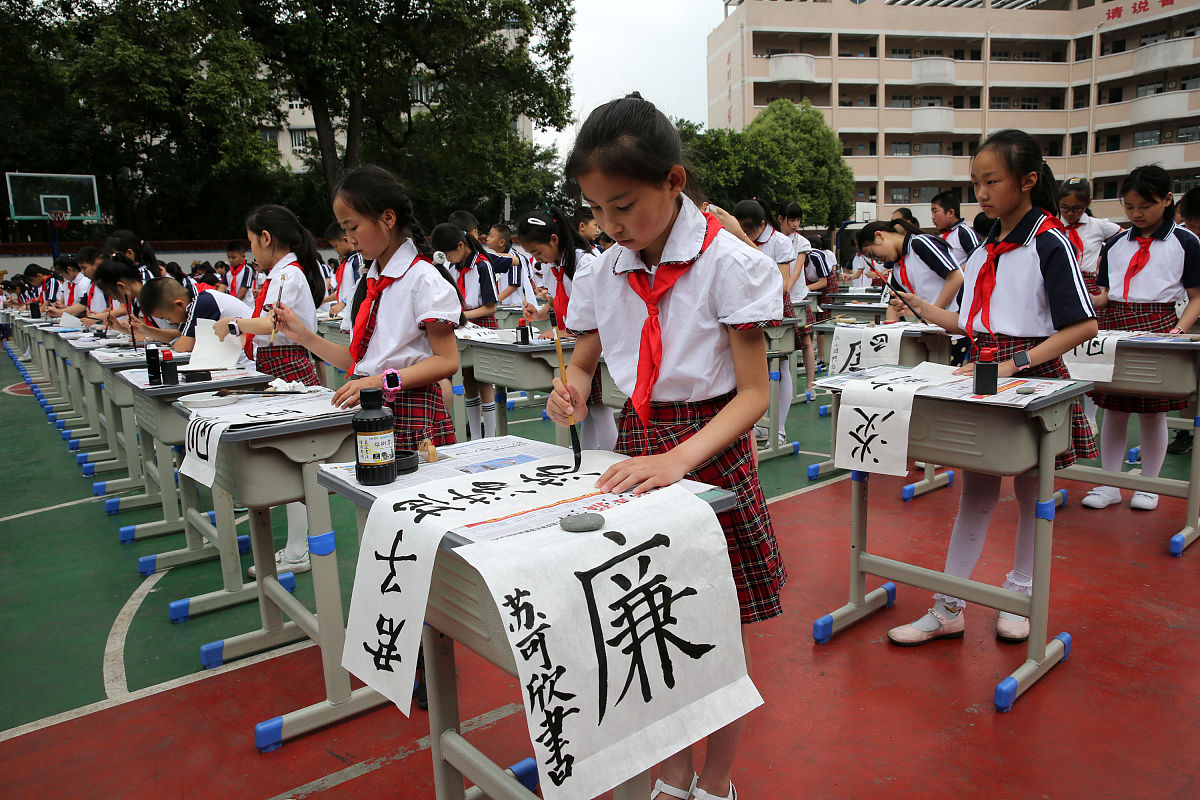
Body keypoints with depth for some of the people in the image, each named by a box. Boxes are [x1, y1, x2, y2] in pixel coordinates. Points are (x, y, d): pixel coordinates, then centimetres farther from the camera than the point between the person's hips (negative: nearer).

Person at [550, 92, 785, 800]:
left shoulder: (730, 264, -13)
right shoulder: (603, 273, 1)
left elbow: (754, 394, -14)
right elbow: (585, 359, 16)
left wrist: (679, 459, -28)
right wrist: (573, 387, -8)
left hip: (712, 452, -4)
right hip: (639, 448, 4)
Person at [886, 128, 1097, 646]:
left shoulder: (1050, 244, -9)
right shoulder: (986, 247, 12)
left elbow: (1083, 326, -15)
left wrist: (1013, 364, -22)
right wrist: (921, 309, 3)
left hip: (1031, 377, -6)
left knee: (1031, 490, 10)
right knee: (976, 491, 8)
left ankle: (1021, 596, 28)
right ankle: (949, 609, 12)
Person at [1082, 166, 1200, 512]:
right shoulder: (1115, 245, 11)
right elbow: (1104, 296, 9)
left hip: (1158, 326, -2)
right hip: (1116, 328, 3)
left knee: (1153, 413, 4)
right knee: (1113, 410, 5)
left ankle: (1149, 485, 19)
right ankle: (1109, 485, 15)